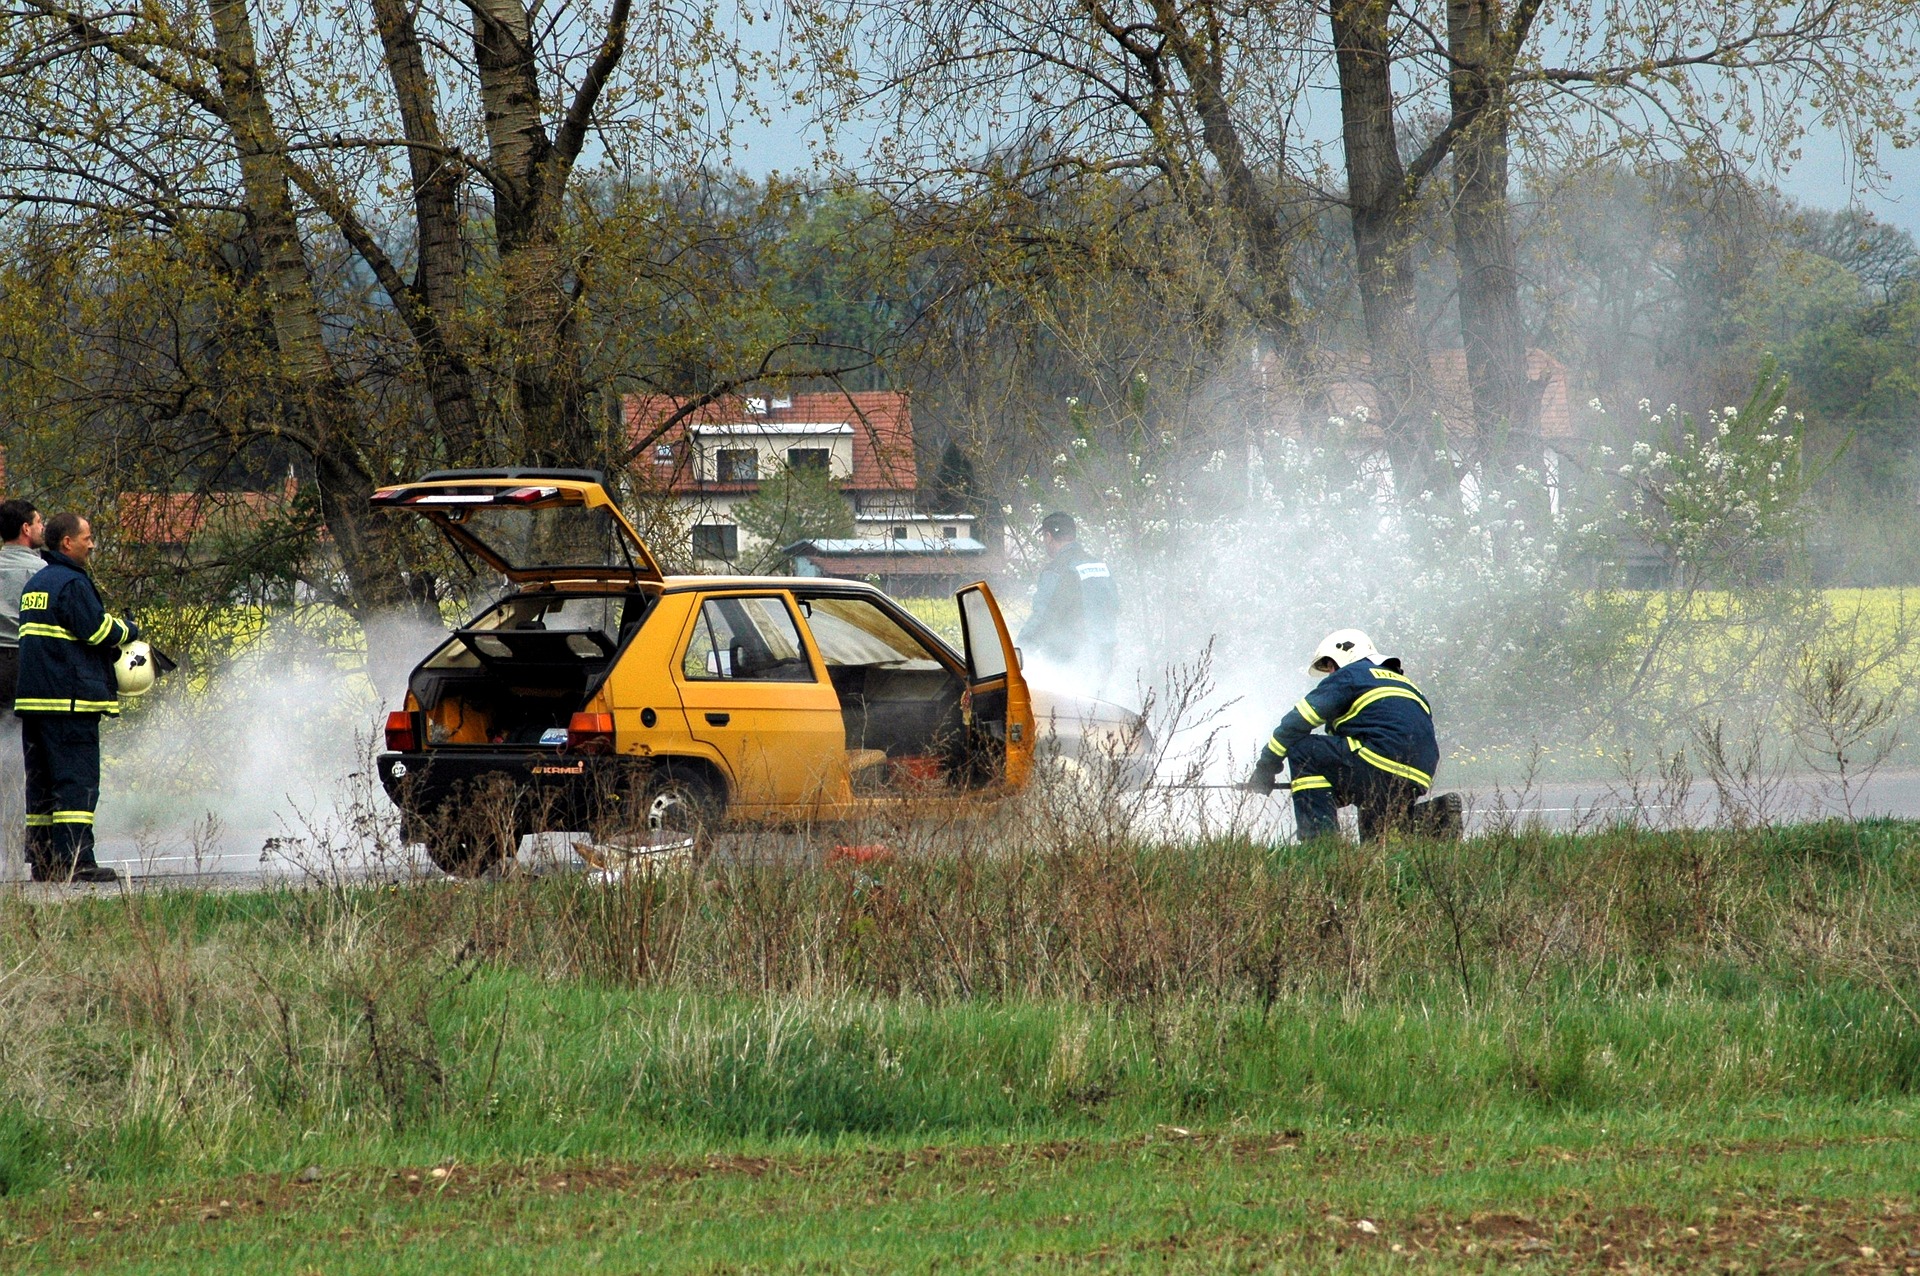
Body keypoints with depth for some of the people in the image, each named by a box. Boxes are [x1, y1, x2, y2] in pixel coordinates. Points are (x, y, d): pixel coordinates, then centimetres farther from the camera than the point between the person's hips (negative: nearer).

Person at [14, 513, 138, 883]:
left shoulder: (35, 584, 19)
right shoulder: (72, 583, -11)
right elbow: (98, 630, -15)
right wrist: (128, 630, 6)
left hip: (33, 699, 9)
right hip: (70, 700, -9)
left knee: (41, 782, 10)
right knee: (77, 781, -10)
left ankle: (41, 860, 10)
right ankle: (75, 860, -15)